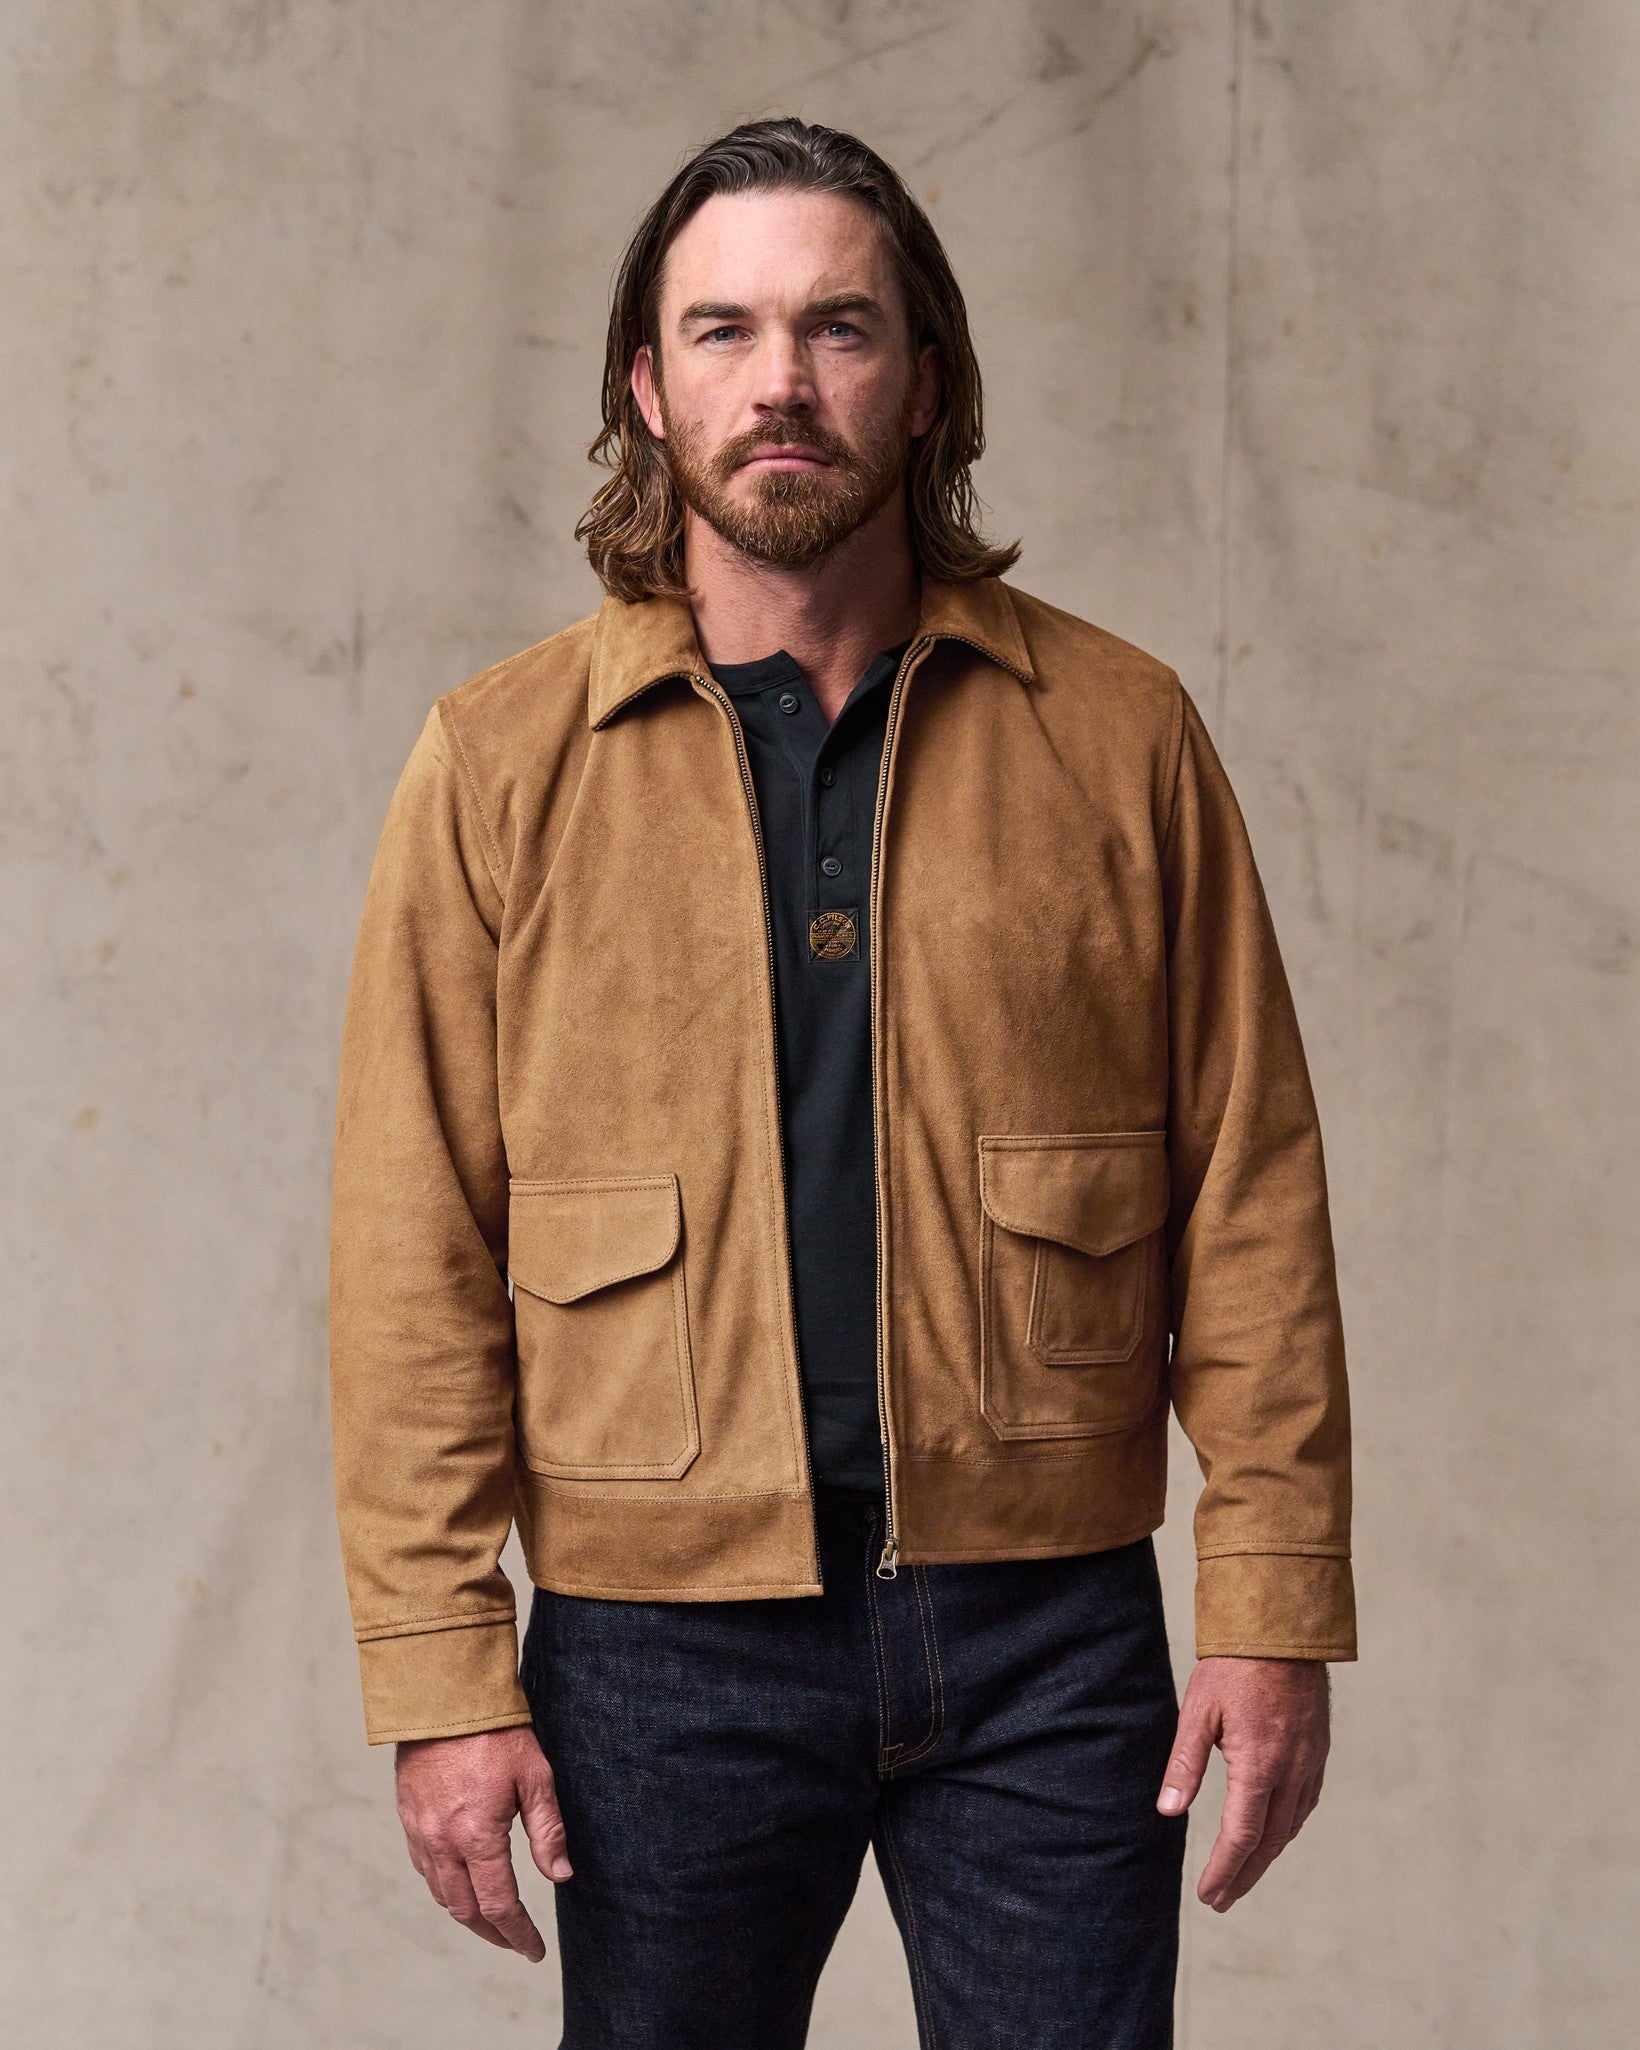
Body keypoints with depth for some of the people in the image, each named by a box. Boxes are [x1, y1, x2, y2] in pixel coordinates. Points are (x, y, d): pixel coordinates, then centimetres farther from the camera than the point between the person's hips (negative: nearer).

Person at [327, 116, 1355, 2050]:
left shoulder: (1119, 732, 4)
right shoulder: (501, 766, 1)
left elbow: (1249, 1193, 3)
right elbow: (413, 1252, -1)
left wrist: (1274, 1605, -2)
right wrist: (441, 1670, -6)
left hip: (1047, 1627, 1)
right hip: (666, 1641, 0)